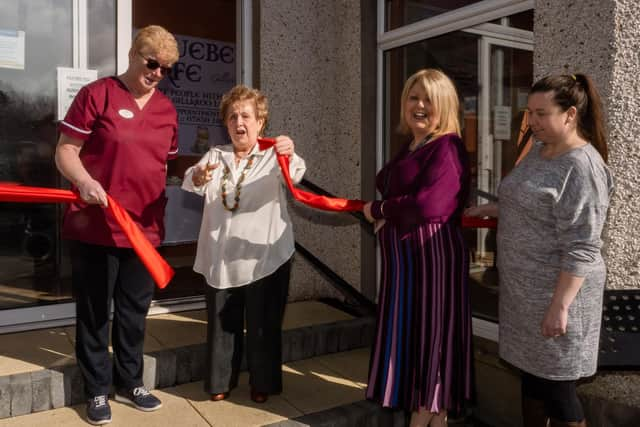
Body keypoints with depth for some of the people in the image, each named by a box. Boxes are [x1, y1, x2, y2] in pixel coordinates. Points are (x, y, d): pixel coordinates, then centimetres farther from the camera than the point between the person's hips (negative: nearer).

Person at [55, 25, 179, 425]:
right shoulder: (97, 94, -6)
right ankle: (98, 390, 25)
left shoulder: (167, 109, 10)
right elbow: (65, 151, -7)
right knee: (95, 312, 8)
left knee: (135, 310, 15)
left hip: (145, 227, 5)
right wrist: (85, 181, -24)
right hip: (95, 226, -4)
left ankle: (130, 381, 32)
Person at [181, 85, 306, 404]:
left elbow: (294, 173, -23)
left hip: (264, 256, -3)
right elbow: (191, 182, -9)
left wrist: (290, 156, -47)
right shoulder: (215, 155, 9)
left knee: (263, 324, 8)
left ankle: (263, 383, 27)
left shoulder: (273, 156, -1)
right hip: (221, 257, 3)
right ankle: (221, 380, 32)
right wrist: (197, 178, -34)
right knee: (222, 322, 13)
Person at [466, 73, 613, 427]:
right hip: (524, 289, 8)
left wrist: (559, 306, -23)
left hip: (555, 291, -8)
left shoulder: (581, 167, -19)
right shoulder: (538, 149, 9)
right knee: (531, 374, 19)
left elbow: (580, 249, -22)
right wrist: (491, 209, 13)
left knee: (555, 385, 5)